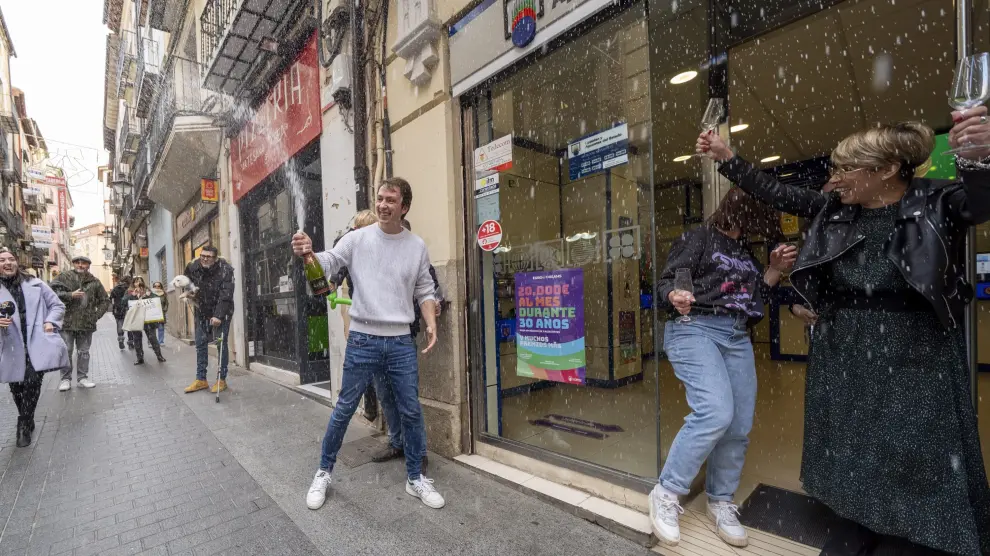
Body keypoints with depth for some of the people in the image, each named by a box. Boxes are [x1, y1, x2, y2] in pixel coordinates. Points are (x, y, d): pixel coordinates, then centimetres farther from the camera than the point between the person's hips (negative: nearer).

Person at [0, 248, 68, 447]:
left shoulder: (35, 284, 7)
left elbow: (58, 305, 12)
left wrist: (50, 321, -5)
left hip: (38, 344, -2)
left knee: (32, 382, -11)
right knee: (16, 387, 11)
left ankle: (24, 425, 6)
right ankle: (27, 423, 32)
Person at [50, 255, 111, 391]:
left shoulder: (94, 282, 9)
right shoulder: (64, 277, 1)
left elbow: (105, 300, 14)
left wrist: (96, 315, 4)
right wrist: (70, 295, -21)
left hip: (86, 323, 2)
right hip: (67, 322, -2)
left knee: (84, 352, 10)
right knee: (66, 352, 2)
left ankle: (83, 377, 20)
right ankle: (66, 379, 14)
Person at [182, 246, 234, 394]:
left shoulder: (225, 270, -23)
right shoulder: (193, 267, -8)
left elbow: (226, 296, -28)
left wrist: (218, 315, -34)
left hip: (221, 312, -5)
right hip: (202, 311, 5)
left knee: (221, 344, -1)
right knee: (200, 344, 8)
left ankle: (222, 380, 9)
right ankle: (201, 379, 18)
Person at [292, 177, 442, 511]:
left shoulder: (417, 246, 4)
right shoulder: (357, 238, -1)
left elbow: (424, 291, 9)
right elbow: (327, 264, -6)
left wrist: (431, 324, -5)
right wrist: (308, 254, -28)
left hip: (401, 342, 2)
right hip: (362, 340, -1)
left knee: (411, 411, 8)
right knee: (344, 409, 10)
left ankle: (415, 478, 28)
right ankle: (324, 472, 34)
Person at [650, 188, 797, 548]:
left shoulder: (747, 253, 21)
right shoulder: (699, 238, -1)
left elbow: (754, 299, 21)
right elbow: (664, 283, -9)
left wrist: (775, 270, 11)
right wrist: (675, 298, -31)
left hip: (738, 338, 8)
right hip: (695, 329, -8)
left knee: (739, 426, 4)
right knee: (716, 412, -23)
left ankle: (720, 502, 23)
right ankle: (667, 493, -6)